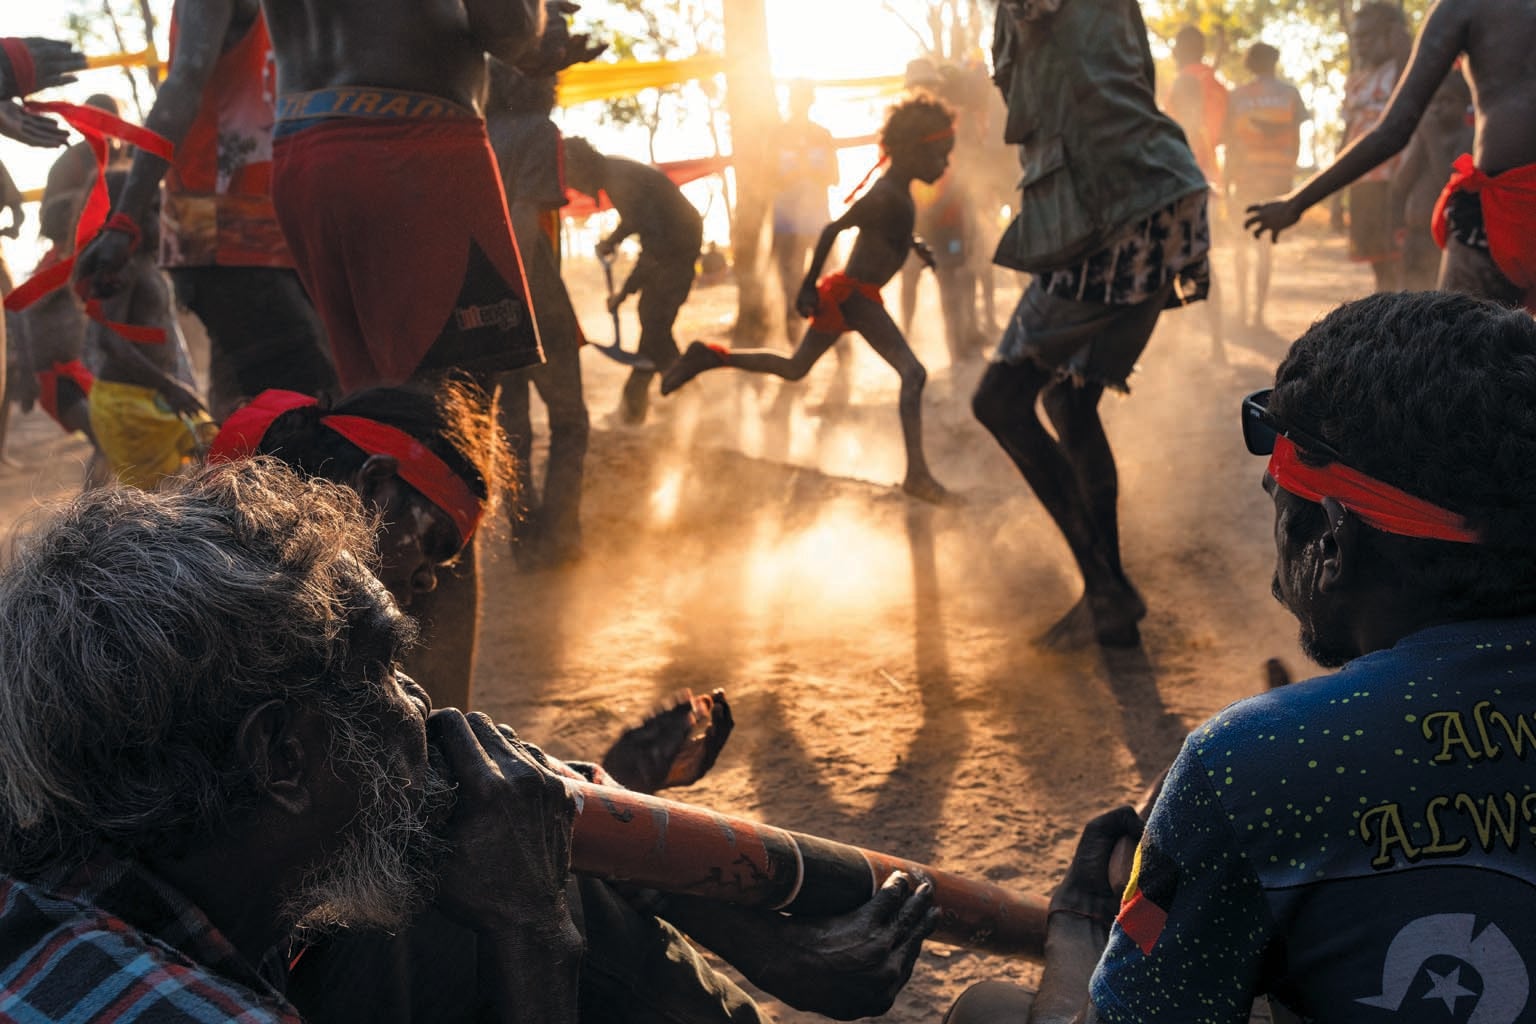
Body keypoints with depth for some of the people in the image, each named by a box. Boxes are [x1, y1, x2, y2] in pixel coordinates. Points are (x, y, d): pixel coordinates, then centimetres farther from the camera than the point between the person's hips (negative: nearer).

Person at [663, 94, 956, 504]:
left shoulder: (899, 190, 9)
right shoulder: (886, 195, -20)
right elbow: (833, 229, -23)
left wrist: (912, 243, 15)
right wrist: (809, 285, -20)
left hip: (846, 292, 10)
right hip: (854, 294, -10)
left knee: (795, 368, 20)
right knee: (913, 373, -16)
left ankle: (710, 357, 19)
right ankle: (917, 474, -21)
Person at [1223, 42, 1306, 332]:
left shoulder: (1237, 96, 4)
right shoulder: (1289, 93, 4)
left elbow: (1230, 140, 2)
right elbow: (1296, 138, 4)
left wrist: (1226, 178, 8)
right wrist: (1290, 171, 13)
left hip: (1245, 174, 0)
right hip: (1278, 175, 0)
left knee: (1241, 242, 15)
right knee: (1265, 245, 0)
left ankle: (1242, 306, 10)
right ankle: (1258, 312, -6)